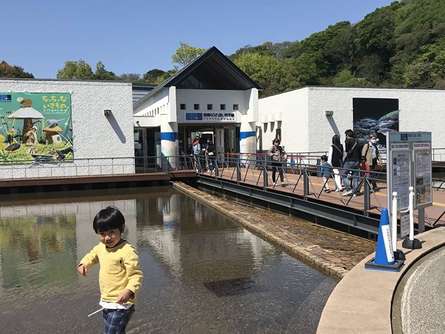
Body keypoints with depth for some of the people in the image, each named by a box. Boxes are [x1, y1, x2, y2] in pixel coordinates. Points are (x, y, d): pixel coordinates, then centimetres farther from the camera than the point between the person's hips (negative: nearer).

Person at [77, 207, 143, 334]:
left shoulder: (127, 251, -21)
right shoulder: (101, 247, 5)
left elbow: (136, 275, -21)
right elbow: (92, 256, 26)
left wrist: (129, 291, -36)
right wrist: (83, 264, 6)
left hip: (120, 304, -9)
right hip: (106, 303, 9)